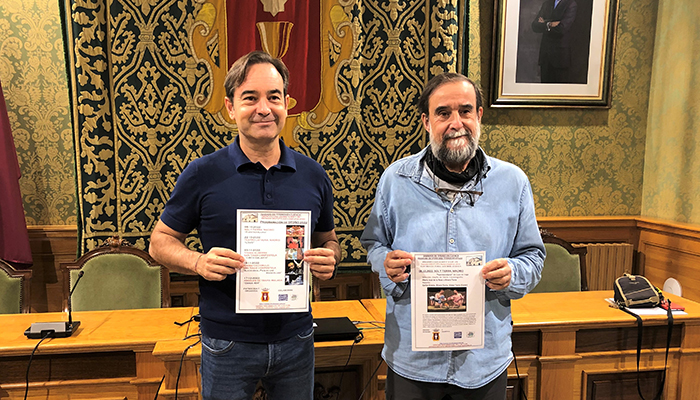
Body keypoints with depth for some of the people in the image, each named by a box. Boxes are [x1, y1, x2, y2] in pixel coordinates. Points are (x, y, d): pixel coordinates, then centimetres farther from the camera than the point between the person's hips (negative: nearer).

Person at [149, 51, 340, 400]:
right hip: (227, 342, -2)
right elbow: (161, 241, 0)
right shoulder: (202, 175, -8)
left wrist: (328, 260, -11)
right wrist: (198, 262, -19)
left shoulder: (313, 176, 0)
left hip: (296, 339, 3)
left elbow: (328, 240, 11)